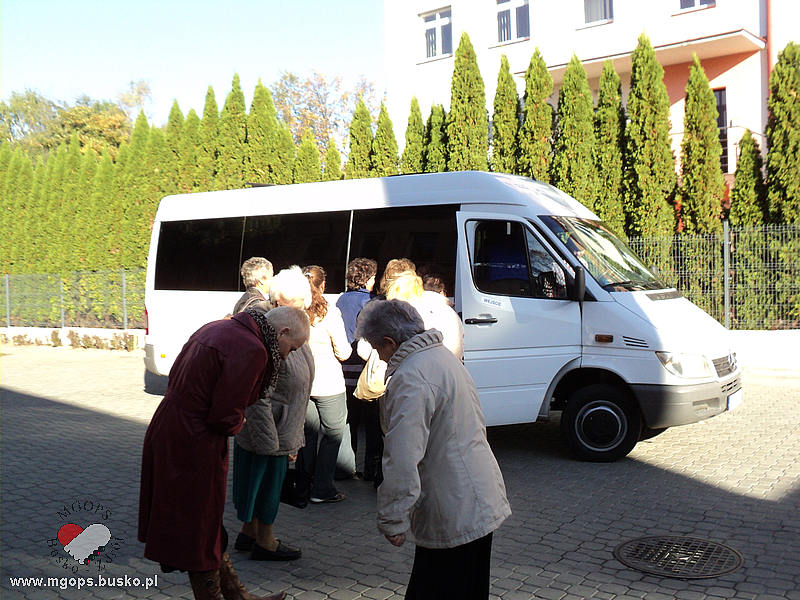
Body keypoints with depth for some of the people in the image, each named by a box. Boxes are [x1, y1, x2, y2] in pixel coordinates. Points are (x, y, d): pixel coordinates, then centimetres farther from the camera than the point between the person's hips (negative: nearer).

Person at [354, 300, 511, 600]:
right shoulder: (444, 355, 11)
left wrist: (392, 520, -18)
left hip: (454, 514, -10)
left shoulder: (410, 378, -21)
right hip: (482, 500, 10)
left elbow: (403, 460, -26)